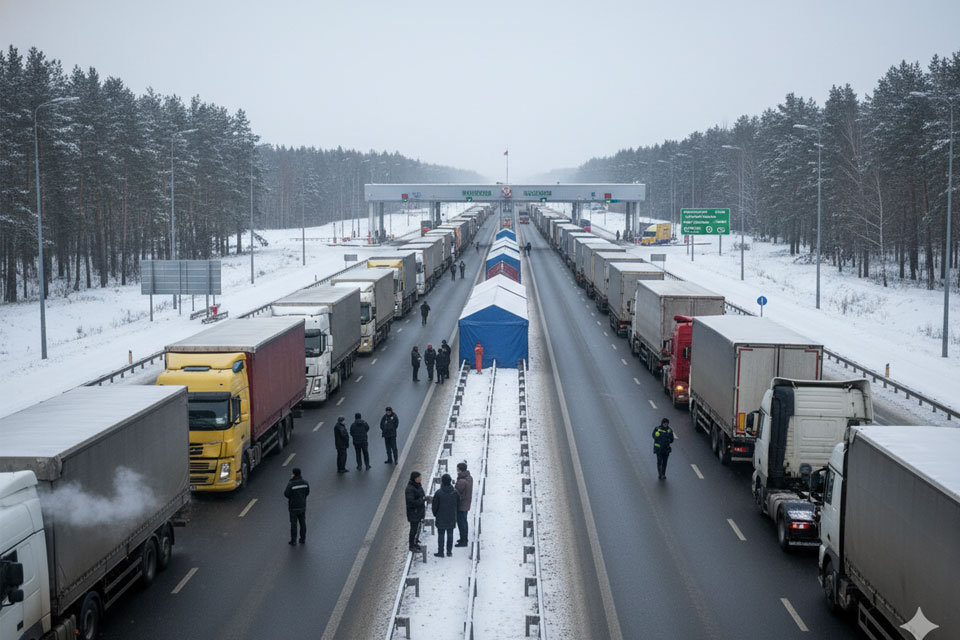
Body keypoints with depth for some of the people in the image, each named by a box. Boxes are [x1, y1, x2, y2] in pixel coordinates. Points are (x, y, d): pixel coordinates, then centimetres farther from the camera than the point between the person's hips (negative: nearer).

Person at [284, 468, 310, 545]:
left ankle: (293, 540, 10)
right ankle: (303, 539, 21)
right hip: (302, 506, 4)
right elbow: (307, 492, 4)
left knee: (293, 524, 5)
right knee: (302, 523, 14)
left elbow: (286, 494, -16)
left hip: (293, 507, -4)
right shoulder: (305, 482, -5)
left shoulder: (291, 484, -21)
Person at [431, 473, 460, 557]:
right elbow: (458, 505, 5)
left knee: (441, 535, 5)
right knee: (450, 534, 12)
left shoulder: (438, 493, -17)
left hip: (441, 518, -3)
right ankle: (449, 551, 18)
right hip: (452, 518, 3)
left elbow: (434, 506, -9)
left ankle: (440, 552, 9)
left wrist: (435, 515, 8)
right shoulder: (455, 492, -6)